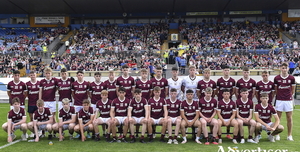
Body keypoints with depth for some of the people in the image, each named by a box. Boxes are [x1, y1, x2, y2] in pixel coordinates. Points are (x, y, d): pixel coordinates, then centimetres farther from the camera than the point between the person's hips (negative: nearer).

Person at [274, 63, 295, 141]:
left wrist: (291, 97, 9)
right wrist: (278, 96, 5)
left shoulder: (292, 78, 1)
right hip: (279, 100, 0)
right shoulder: (276, 78, 0)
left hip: (288, 100, 1)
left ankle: (289, 135, 15)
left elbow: (293, 90, 10)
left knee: (289, 118, 5)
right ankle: (277, 135, 12)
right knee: (278, 118, 3)